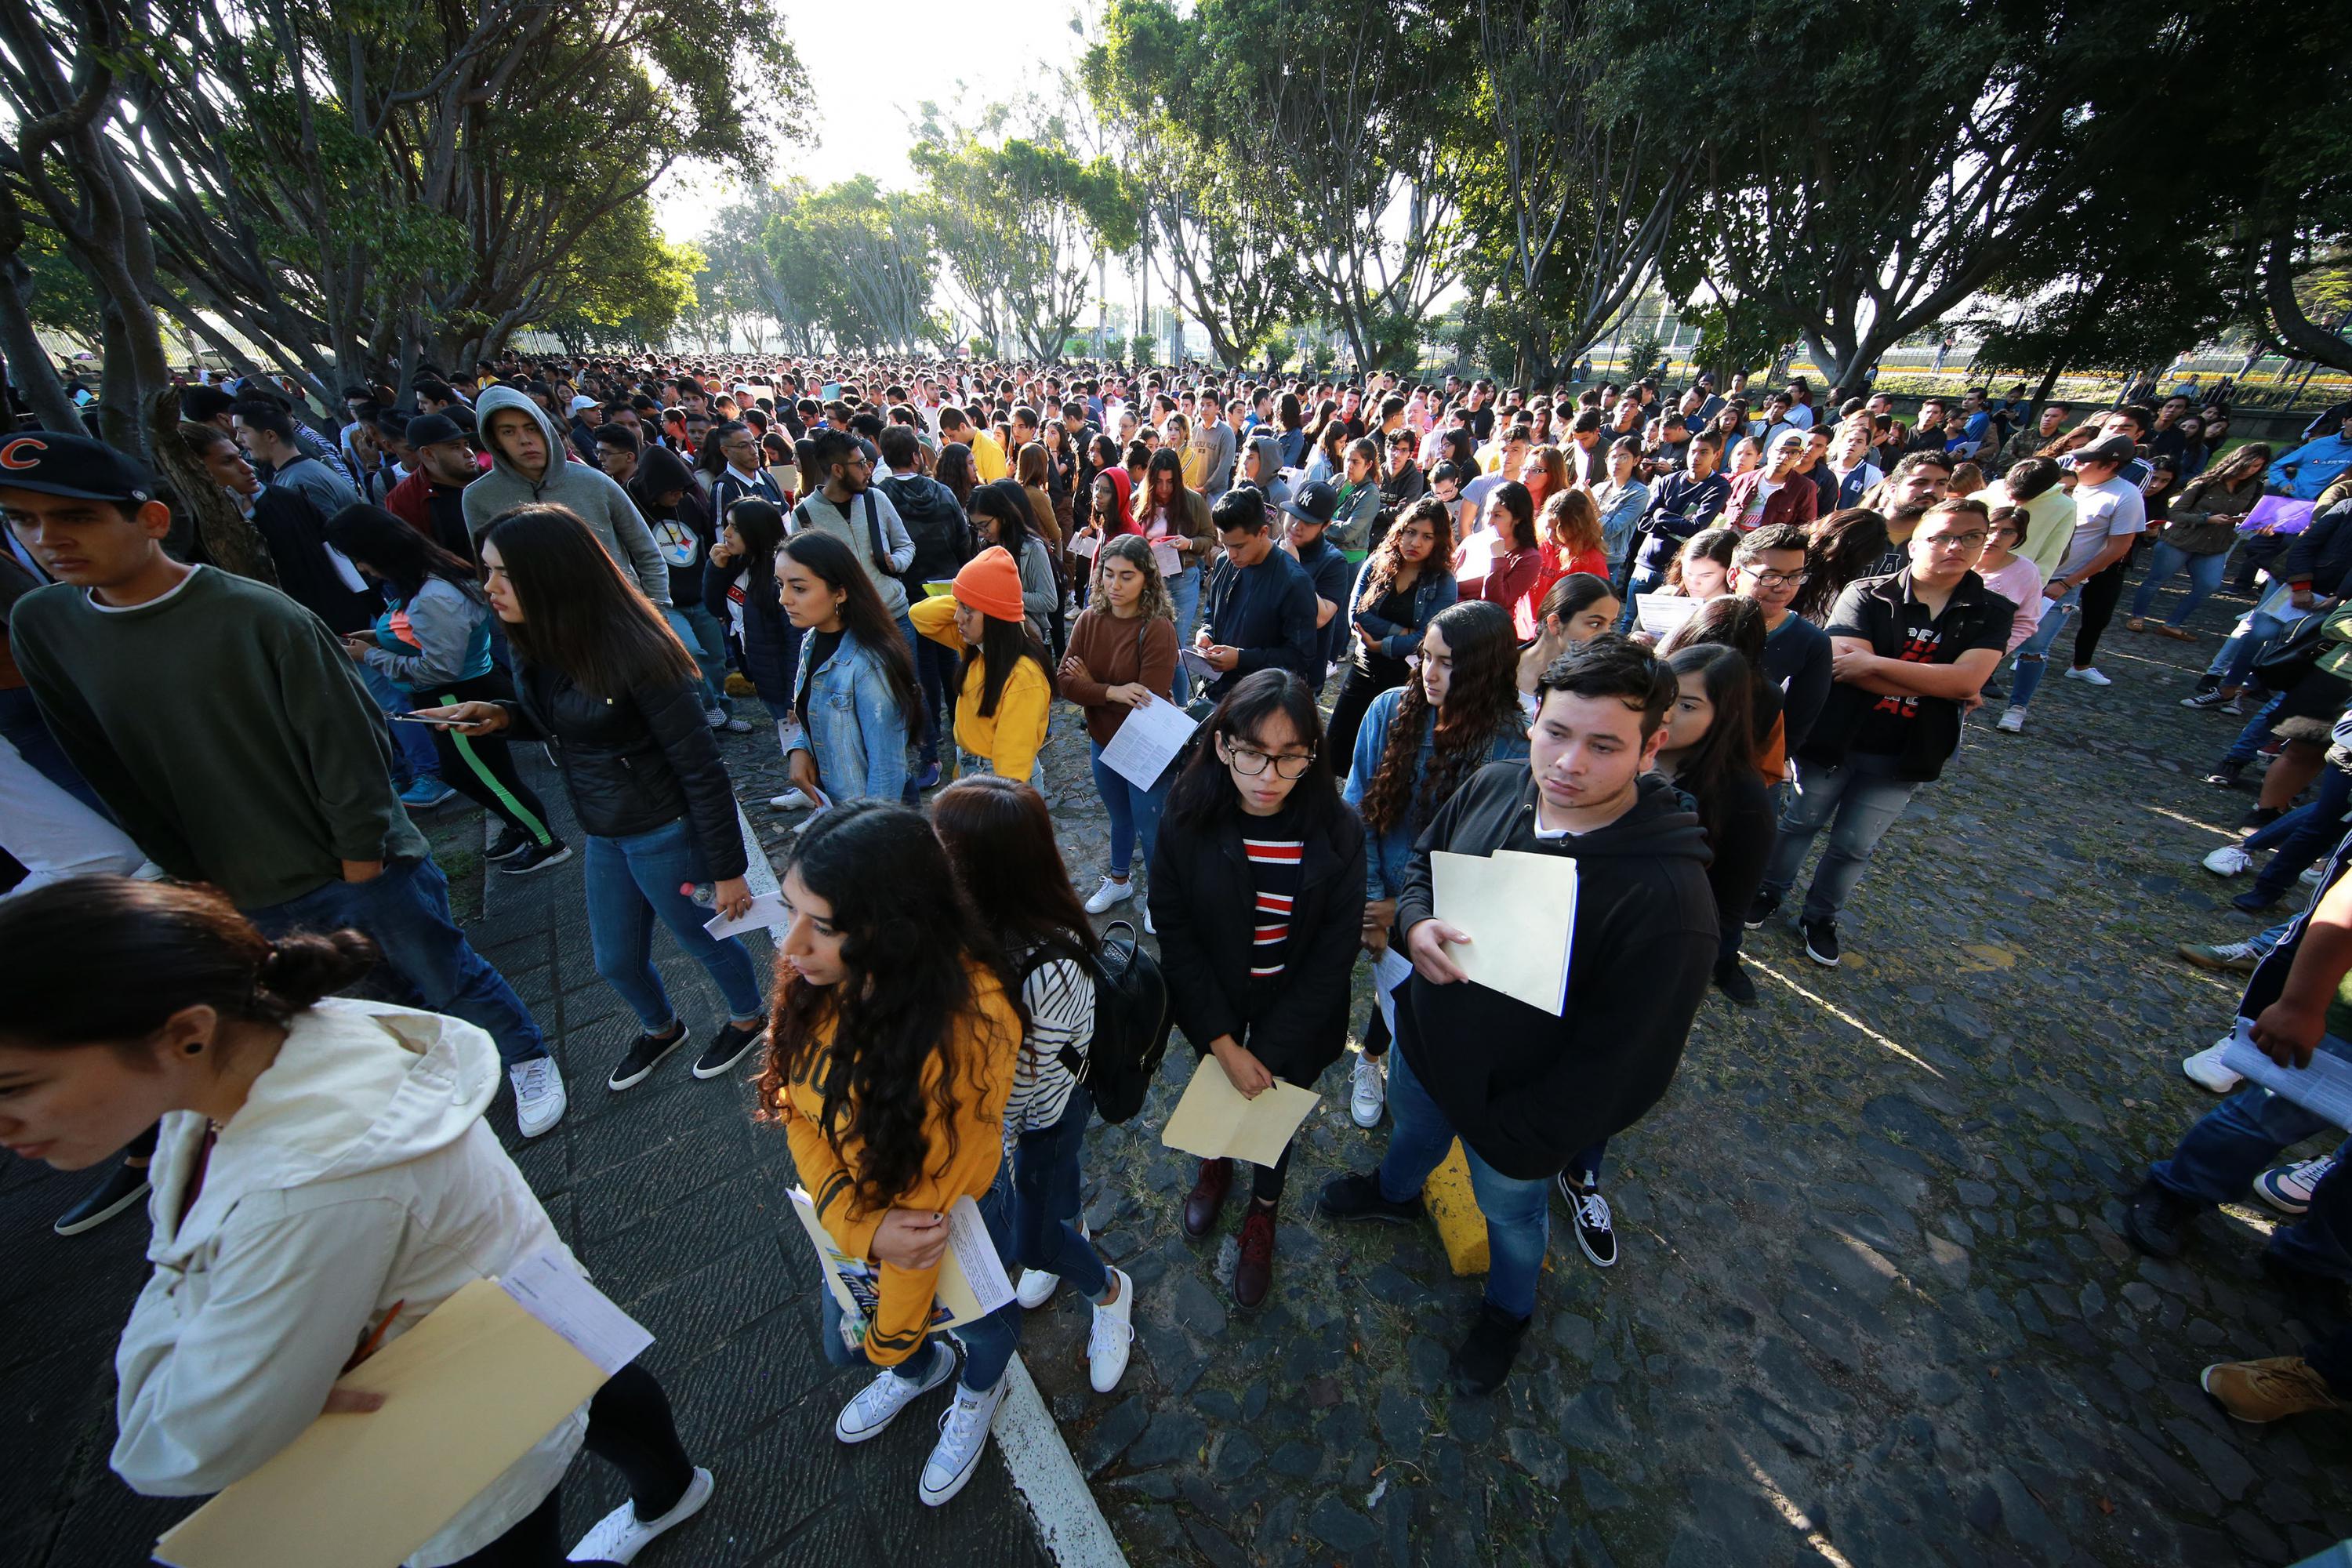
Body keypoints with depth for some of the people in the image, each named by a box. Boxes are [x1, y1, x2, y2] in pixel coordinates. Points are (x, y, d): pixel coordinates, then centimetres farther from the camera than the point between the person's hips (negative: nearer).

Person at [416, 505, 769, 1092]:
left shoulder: (635, 654, -26)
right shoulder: (539, 647, -2)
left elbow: (701, 769, -23)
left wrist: (727, 870, -19)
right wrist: (500, 717, -5)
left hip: (662, 834, -8)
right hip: (603, 835, 8)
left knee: (703, 940, 15)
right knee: (616, 961, 24)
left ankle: (747, 1020, 44)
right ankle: (661, 1028, 53)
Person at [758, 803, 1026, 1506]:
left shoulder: (967, 1024, -41)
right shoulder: (819, 974, -23)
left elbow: (929, 1201, -28)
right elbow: (797, 1107, -12)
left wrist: (891, 1334, -14)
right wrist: (860, 1225, -26)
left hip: (949, 1229, -5)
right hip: (848, 1218, 5)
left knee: (977, 1324, 29)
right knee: (843, 1342, 32)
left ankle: (978, 1393, 66)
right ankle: (919, 1367, 67)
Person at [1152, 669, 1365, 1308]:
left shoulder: (1338, 831, -23)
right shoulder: (1186, 823, -23)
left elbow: (1336, 950, -15)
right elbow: (1174, 937, -15)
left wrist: (1269, 1051, -15)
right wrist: (1224, 1043, -16)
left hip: (1294, 1014, 0)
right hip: (1214, 1005, 1)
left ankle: (1262, 1212, 54)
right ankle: (1216, 1165, 61)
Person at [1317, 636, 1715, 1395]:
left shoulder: (1668, 895, -35)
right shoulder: (1492, 785, -19)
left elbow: (1622, 1062, -26)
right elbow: (1421, 860, -1)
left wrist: (1515, 1135, -18)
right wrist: (1416, 922, -23)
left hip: (1515, 1108, -4)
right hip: (1421, 1042, 5)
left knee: (1510, 1211, 28)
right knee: (1409, 1130, 36)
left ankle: (1508, 1310, 64)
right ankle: (1395, 1193, 72)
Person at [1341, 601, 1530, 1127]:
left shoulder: (1511, 747, -19)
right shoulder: (1391, 709, -13)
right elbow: (1359, 808, -11)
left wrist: (1404, 910, -15)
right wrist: (1370, 902, -14)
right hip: (1378, 891, 1)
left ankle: (1372, 1056, 49)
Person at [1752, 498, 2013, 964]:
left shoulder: (1993, 613, -1)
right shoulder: (1868, 595, -8)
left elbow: (1967, 681, -17)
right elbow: (1843, 666, -22)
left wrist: (1874, 663, -23)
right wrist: (1940, 686, -18)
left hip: (1902, 759, 2)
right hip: (1833, 741, -2)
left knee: (1854, 847, 13)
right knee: (1800, 822, 14)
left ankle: (1820, 917, 31)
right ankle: (1770, 890, 35)